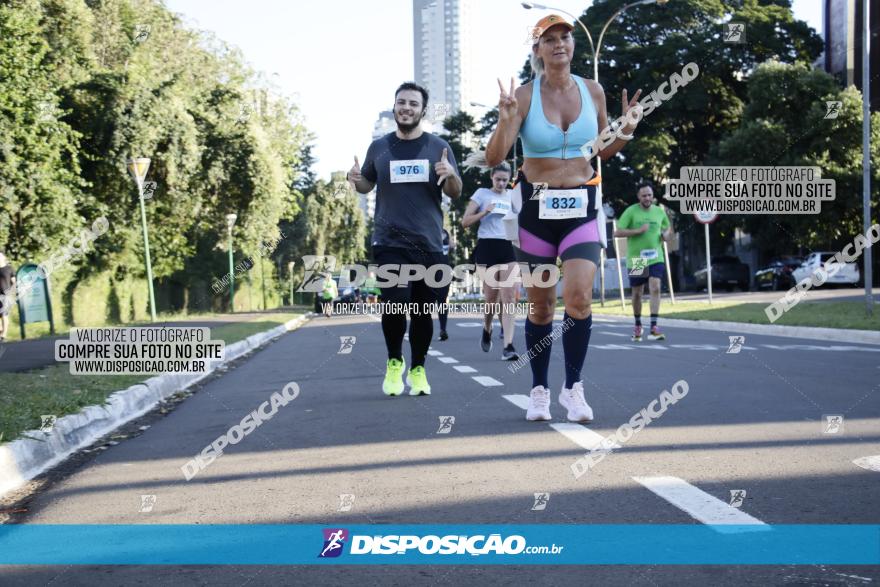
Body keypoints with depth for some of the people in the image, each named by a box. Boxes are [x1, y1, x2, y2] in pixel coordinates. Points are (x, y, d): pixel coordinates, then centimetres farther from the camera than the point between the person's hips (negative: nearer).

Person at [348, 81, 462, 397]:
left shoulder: (438, 147, 6)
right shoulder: (379, 147, 9)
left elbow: (455, 193, 8)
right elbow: (367, 185, 20)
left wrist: (451, 175, -14)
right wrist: (357, 179, -3)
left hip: (428, 243, 1)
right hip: (390, 243, -1)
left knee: (422, 309, 5)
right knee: (395, 303, -16)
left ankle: (418, 369, 24)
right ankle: (394, 362, 8)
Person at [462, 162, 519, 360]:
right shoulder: (482, 194, 7)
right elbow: (465, 222, 3)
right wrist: (484, 212, -11)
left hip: (509, 247, 2)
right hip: (488, 246, -2)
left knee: (509, 296, -11)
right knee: (491, 297, 2)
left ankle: (508, 346, -16)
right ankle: (487, 330, 33)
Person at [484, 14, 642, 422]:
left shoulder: (592, 91, 3)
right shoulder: (524, 96, -6)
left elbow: (604, 152, 14)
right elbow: (494, 159, -11)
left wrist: (625, 132, -5)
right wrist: (506, 121, -28)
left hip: (581, 207, 1)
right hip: (535, 207, -1)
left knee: (579, 296, -17)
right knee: (540, 305, 7)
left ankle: (573, 387, 1)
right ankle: (539, 390, 24)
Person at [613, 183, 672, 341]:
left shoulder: (660, 212, 7)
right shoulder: (631, 211, -4)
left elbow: (667, 232, 20)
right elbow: (617, 232, -9)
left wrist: (666, 235, -4)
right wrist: (638, 231, -19)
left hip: (655, 258, 1)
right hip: (635, 259, -1)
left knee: (655, 288, -16)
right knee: (637, 294, 8)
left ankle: (654, 328, -17)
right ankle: (638, 325, 28)